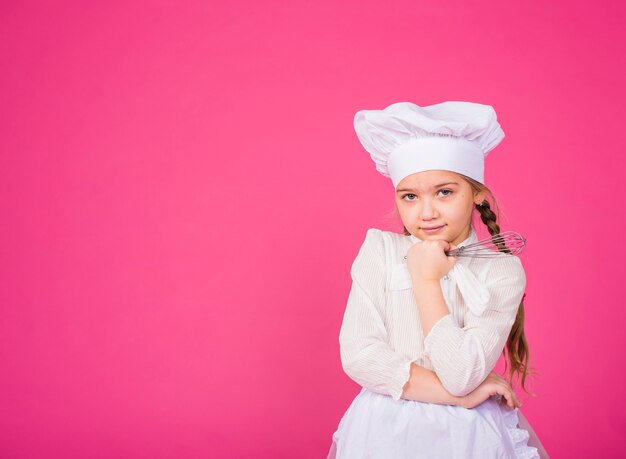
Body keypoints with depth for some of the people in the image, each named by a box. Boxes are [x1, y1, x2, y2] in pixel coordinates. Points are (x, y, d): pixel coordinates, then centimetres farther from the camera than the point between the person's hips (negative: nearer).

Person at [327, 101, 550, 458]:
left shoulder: (502, 270, -11)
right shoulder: (379, 249, -7)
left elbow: (461, 375, -21)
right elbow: (357, 355, -15)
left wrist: (426, 280, -19)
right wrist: (460, 395, -16)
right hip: (385, 428, 1)